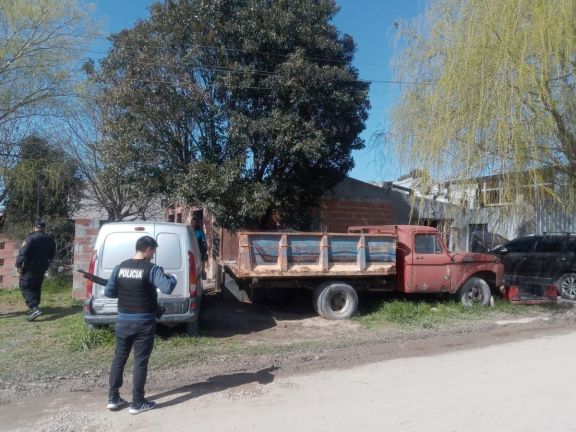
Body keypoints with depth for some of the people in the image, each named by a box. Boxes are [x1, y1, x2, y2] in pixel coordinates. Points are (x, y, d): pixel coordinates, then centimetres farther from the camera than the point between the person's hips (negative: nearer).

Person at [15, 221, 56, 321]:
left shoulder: (31, 238, -13)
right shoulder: (50, 239, 8)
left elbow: (23, 252, -19)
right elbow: (52, 254, 15)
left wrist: (18, 264, -11)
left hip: (30, 268, -6)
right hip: (42, 268, 6)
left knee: (25, 287, -5)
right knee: (37, 288, 17)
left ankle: (34, 308, -20)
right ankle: (34, 307, 22)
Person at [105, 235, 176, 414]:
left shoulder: (120, 267, 2)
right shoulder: (151, 269, -14)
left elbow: (109, 292, 6)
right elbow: (167, 288, -25)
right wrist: (173, 278, -5)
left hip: (123, 320, 5)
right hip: (143, 322, -5)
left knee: (119, 358, 18)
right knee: (140, 361, 3)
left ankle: (113, 398, 26)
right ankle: (137, 403, 11)